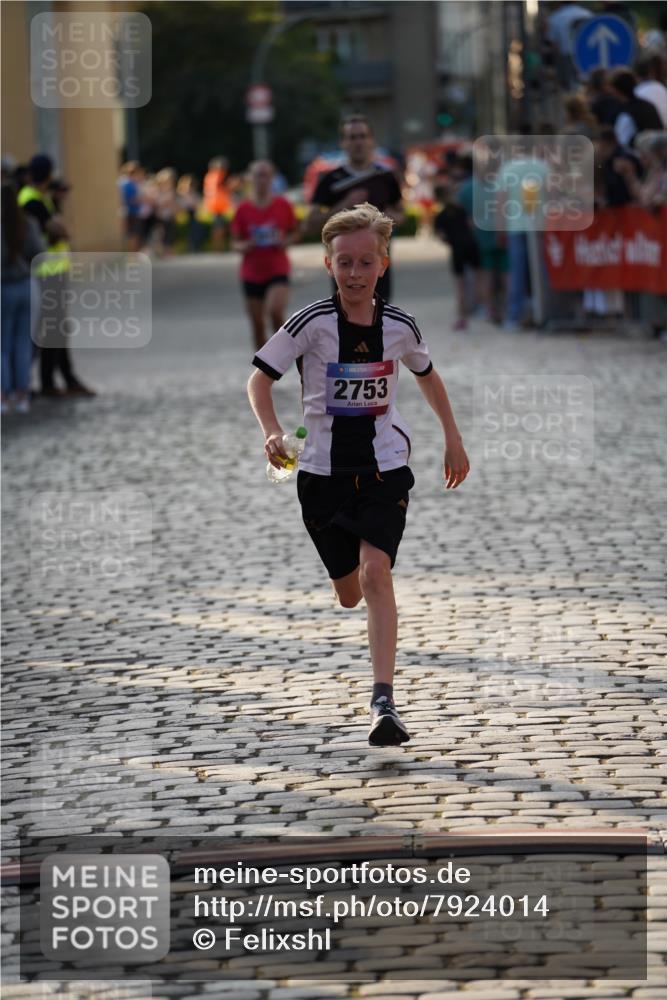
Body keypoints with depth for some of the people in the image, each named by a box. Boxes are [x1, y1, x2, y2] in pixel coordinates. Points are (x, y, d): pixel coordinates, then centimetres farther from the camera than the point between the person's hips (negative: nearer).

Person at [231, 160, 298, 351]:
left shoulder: (283, 205, -2)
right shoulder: (244, 209, 0)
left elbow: (295, 233, 8)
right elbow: (236, 242, 6)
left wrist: (284, 241, -13)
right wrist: (244, 246, -16)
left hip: (278, 271, -2)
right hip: (252, 273, 2)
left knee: (275, 312, -24)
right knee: (257, 324, 6)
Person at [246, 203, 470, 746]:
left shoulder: (399, 325, -3)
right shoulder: (312, 323, -11)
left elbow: (428, 375, 17)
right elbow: (259, 380, -5)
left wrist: (454, 440, 20)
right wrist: (272, 433, -22)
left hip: (385, 467, 0)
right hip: (324, 472, 0)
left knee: (376, 574, -20)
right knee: (349, 594, 11)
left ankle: (384, 702, -24)